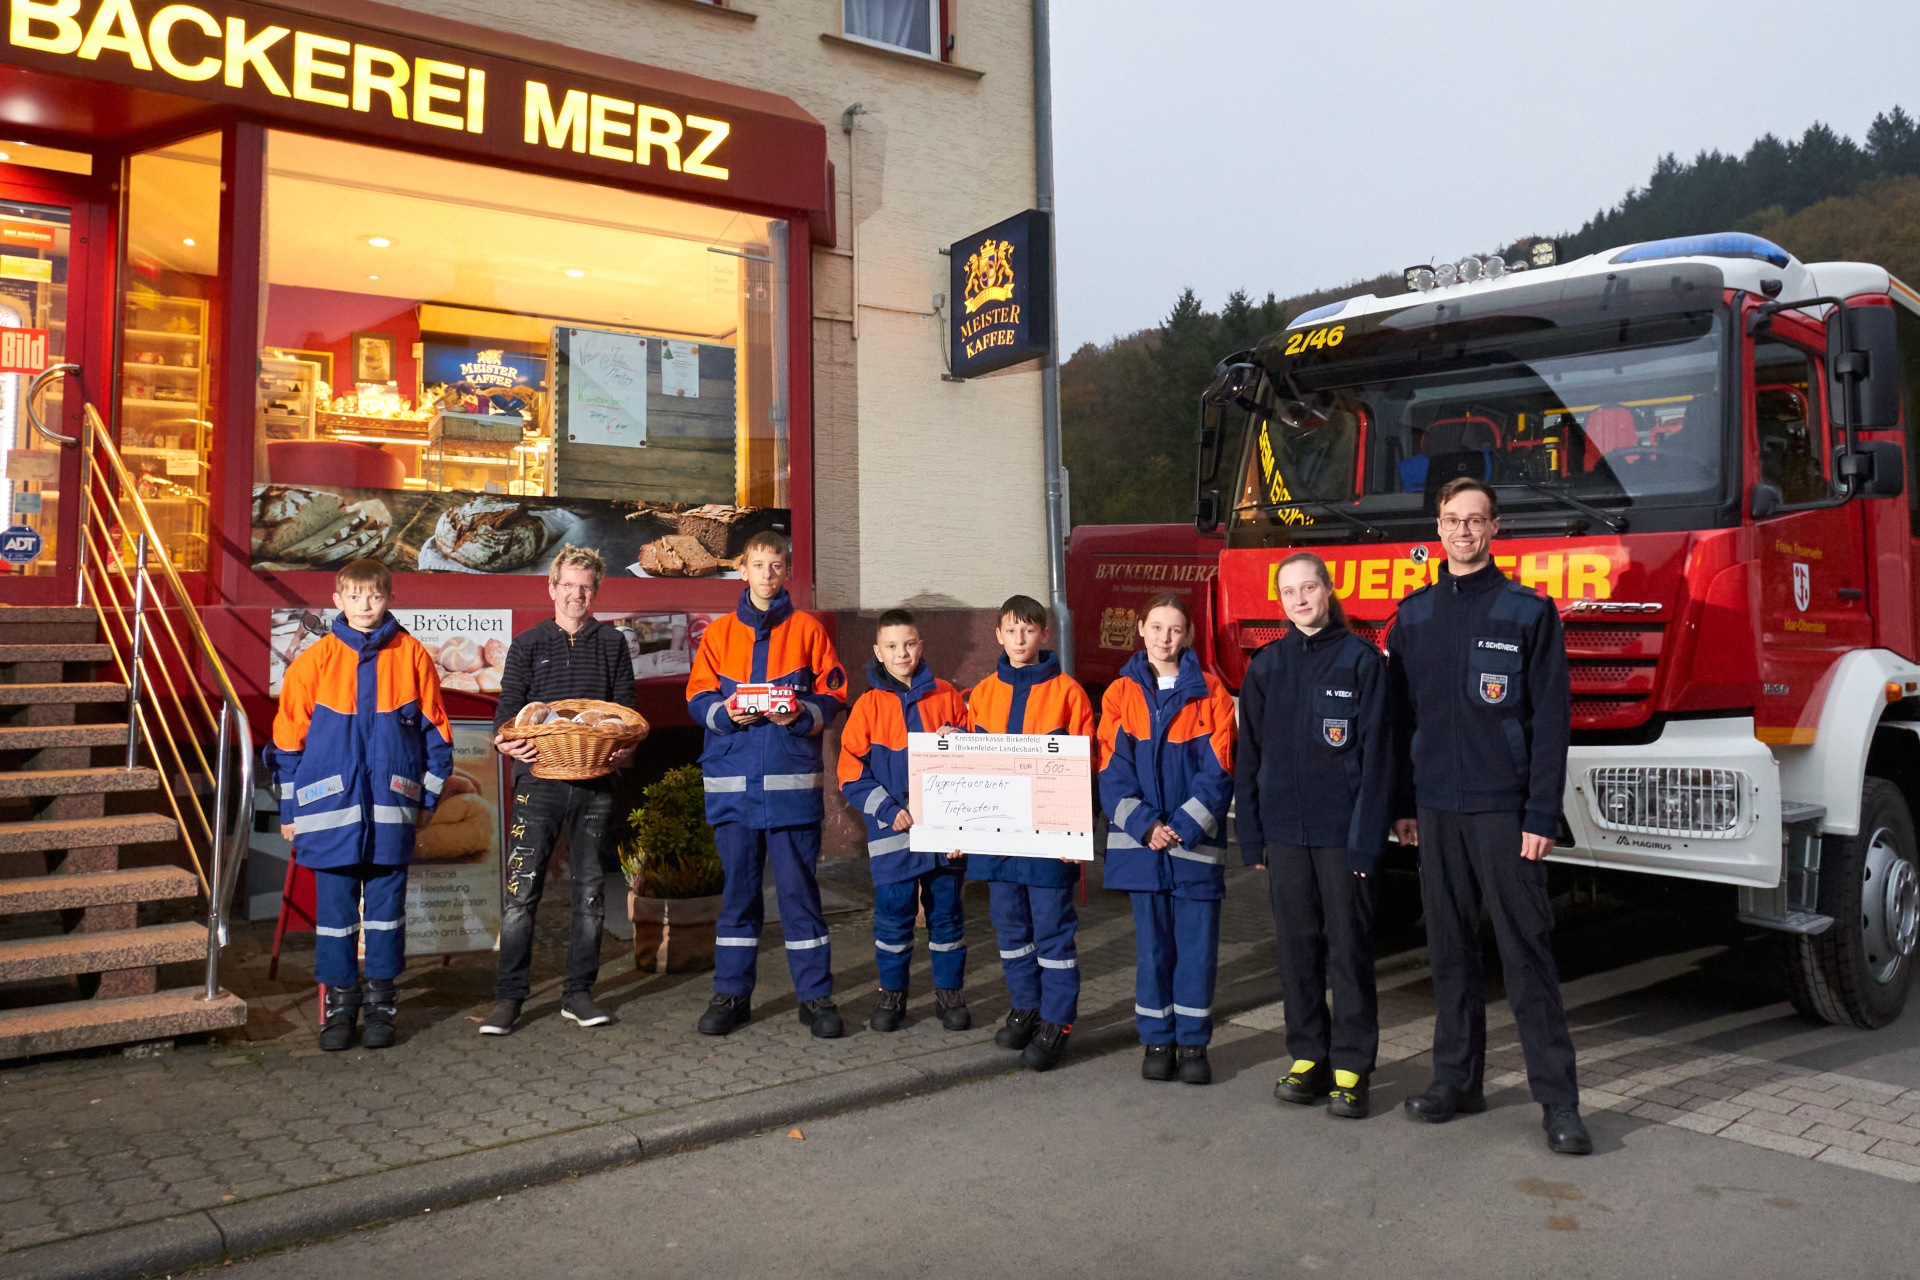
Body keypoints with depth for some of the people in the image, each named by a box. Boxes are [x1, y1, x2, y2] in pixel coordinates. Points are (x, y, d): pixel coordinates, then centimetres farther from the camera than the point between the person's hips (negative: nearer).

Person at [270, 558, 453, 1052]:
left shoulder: (412, 656, 1)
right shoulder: (315, 660, 1)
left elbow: (436, 729, 7)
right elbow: (288, 737, 5)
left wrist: (428, 796, 6)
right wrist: (289, 808, 4)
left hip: (391, 810, 0)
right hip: (331, 808, 0)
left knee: (386, 903, 7)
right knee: (334, 905, 6)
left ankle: (381, 1001, 20)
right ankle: (339, 1001, 19)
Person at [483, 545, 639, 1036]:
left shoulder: (612, 644, 11)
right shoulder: (528, 644, 9)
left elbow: (627, 710, 8)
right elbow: (508, 707, 5)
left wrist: (626, 748, -11)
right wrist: (505, 741, -16)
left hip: (595, 782, 2)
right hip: (539, 780, -1)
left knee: (590, 893, 6)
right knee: (522, 891, -5)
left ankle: (578, 994, 16)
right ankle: (509, 997, 4)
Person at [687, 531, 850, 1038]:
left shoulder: (808, 631, 7)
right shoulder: (719, 633, 10)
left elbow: (833, 695, 4)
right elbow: (698, 698, 7)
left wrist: (801, 715, -15)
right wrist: (727, 713, -13)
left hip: (792, 782, -1)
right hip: (732, 781, 2)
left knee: (799, 888, 3)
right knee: (738, 889, 9)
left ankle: (816, 996, 12)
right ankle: (731, 994, 20)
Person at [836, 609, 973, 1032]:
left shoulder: (947, 697, 3)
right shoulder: (868, 705, 0)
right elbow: (852, 774, -2)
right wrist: (889, 811, -11)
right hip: (892, 833, -1)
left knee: (946, 912, 10)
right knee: (893, 914, 5)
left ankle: (950, 993, 23)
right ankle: (891, 994, 21)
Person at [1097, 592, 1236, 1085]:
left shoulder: (1210, 692, 1)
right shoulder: (1121, 693, 5)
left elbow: (1219, 769, -4)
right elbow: (1114, 769, 0)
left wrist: (1184, 827, -13)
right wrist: (1144, 825, -12)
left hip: (1196, 841, -1)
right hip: (1141, 840, 1)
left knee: (1197, 942, 4)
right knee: (1151, 942, 8)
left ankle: (1193, 1042, 16)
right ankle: (1157, 1040, 20)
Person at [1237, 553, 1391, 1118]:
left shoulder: (1361, 659, -2)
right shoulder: (1266, 666, 8)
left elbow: (1375, 753, -6)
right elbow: (1249, 755, 10)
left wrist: (1367, 838, -11)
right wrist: (1250, 836, 5)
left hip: (1342, 831, -3)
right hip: (1284, 832, 3)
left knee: (1348, 949, 3)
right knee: (1296, 948, 9)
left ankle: (1351, 1068, 12)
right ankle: (1308, 1059, 21)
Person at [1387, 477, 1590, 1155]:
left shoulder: (1529, 612, -1)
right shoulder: (1415, 614, 10)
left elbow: (1551, 720, -4)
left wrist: (1542, 816, -10)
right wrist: (1402, 805, 10)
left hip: (1503, 808, -4)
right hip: (1436, 810, 4)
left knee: (1526, 951, -2)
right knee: (1449, 949, 10)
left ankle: (1558, 1099, 5)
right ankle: (1457, 1078, 21)